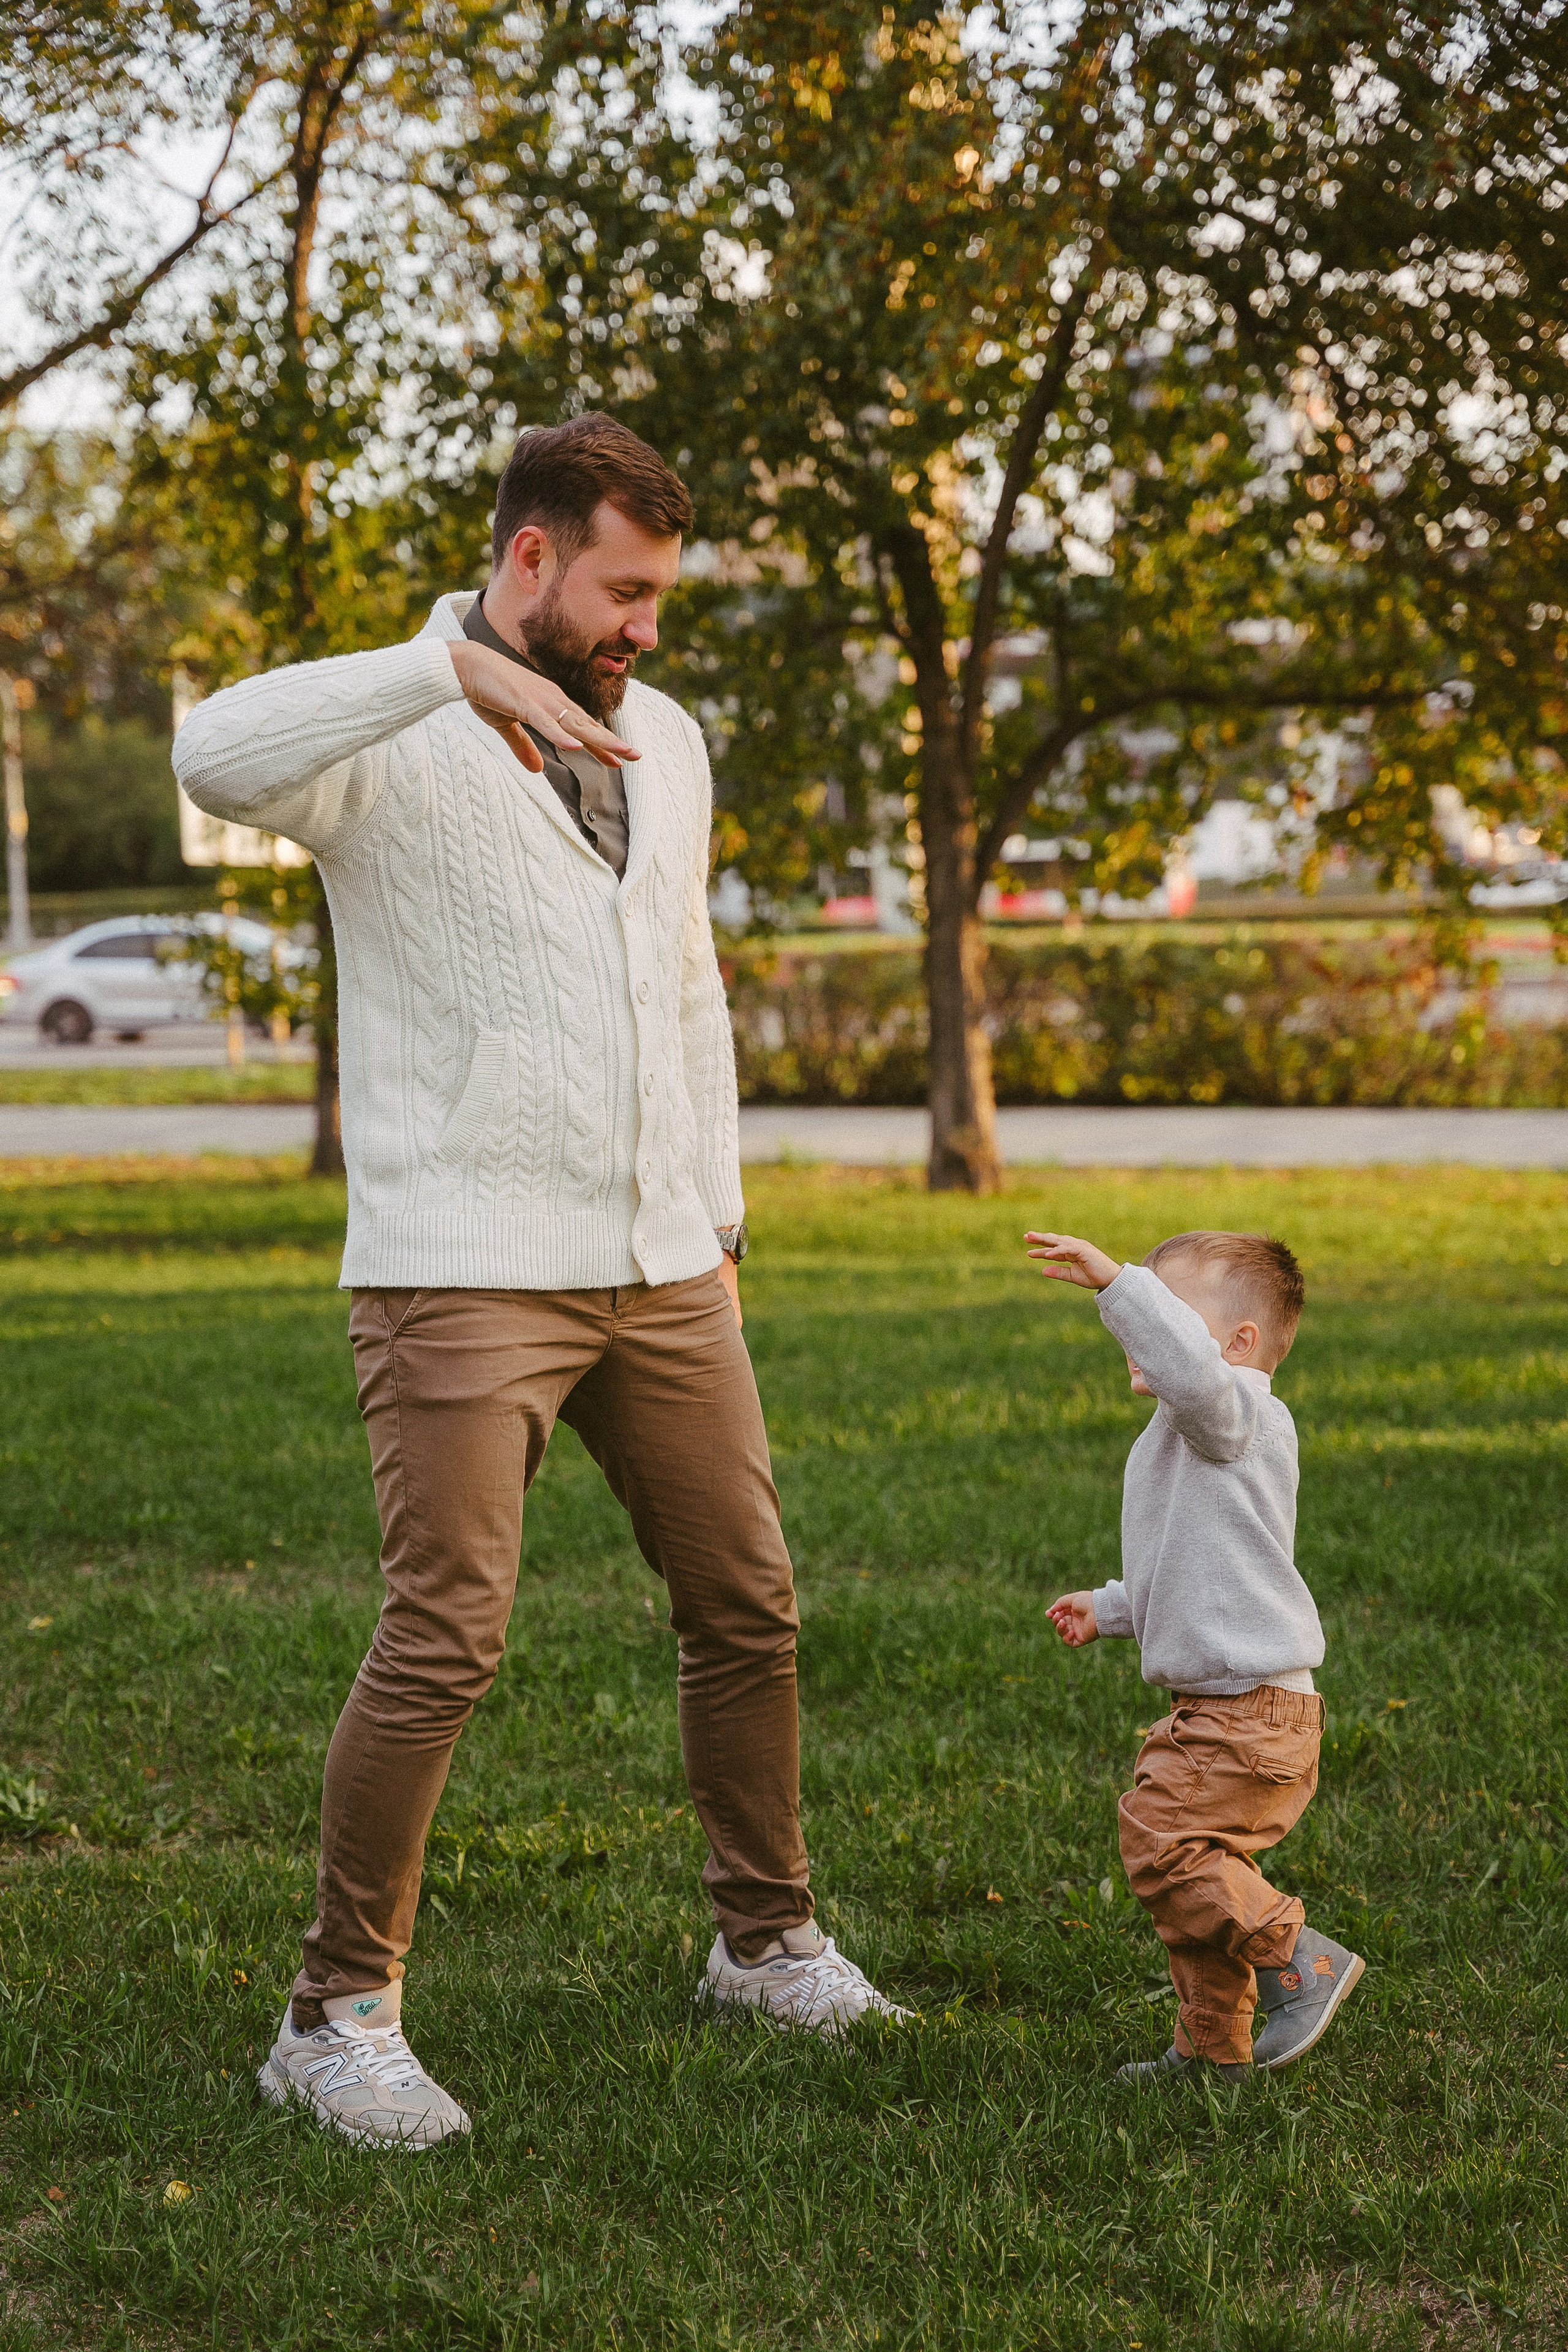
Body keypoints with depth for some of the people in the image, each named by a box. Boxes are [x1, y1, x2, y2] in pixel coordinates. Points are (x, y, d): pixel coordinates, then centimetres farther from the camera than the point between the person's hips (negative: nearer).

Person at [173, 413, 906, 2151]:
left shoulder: (663, 744, 14)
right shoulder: (392, 750, -8)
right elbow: (218, 757, -31)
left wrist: (719, 1218, 17)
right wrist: (458, 664, -32)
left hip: (660, 1271, 7)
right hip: (462, 1276, -7)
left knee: (745, 1606, 12)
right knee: (443, 1644, -11)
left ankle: (766, 1940, 30)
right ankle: (339, 2015, 3)